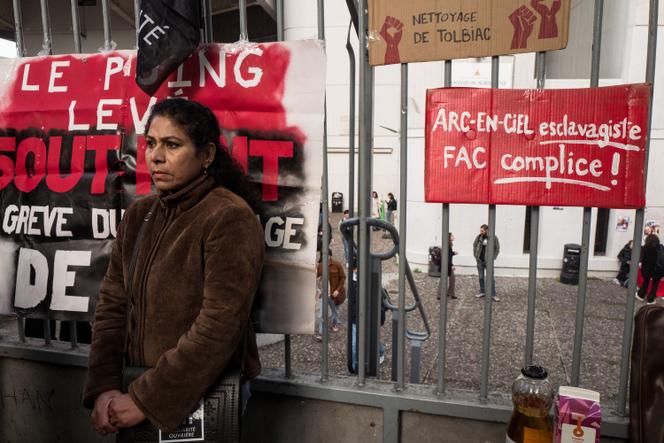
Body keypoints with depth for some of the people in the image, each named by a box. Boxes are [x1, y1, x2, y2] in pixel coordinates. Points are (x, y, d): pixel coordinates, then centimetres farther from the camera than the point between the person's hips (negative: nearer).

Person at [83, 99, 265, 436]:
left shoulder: (230, 218, -19)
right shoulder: (138, 215, 2)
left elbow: (219, 327, -23)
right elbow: (112, 305, 3)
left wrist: (146, 400, -17)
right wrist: (103, 388, -7)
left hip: (206, 398, -6)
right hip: (139, 386, 6)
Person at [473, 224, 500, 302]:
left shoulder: (494, 238, -9)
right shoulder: (479, 237, -1)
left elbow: (497, 248, -1)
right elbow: (474, 245, 13)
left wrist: (493, 257, -6)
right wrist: (475, 255, 6)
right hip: (479, 260, 3)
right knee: (481, 277, 11)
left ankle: (493, 295, 5)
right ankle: (482, 292, 23)